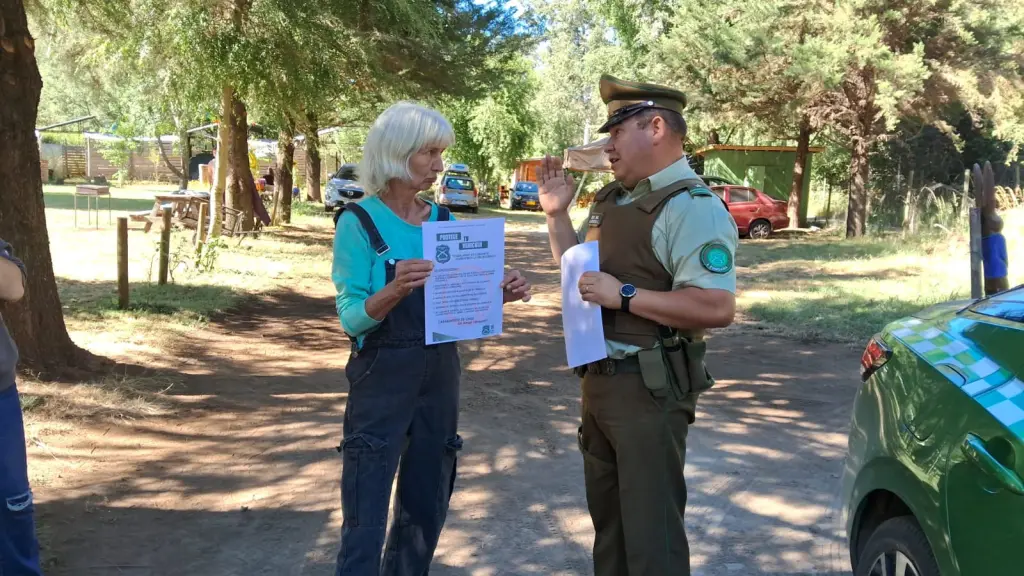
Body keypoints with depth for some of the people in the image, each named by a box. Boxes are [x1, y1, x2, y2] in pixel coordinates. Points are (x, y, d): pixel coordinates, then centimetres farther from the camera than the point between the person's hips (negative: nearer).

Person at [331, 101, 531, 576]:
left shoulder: (443, 221, 6)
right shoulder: (359, 221, -10)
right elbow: (351, 318, -14)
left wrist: (500, 294, -9)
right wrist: (394, 290, -33)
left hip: (440, 377, 6)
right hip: (382, 379, -6)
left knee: (426, 511, 15)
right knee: (365, 524, -3)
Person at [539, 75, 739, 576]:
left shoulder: (692, 207, -18)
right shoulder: (613, 199, 11)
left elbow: (717, 307, -28)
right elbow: (580, 272, 21)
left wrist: (624, 295, -25)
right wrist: (556, 215, 8)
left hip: (648, 388, -9)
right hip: (600, 380, 9)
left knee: (650, 529, 1)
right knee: (607, 515, 22)